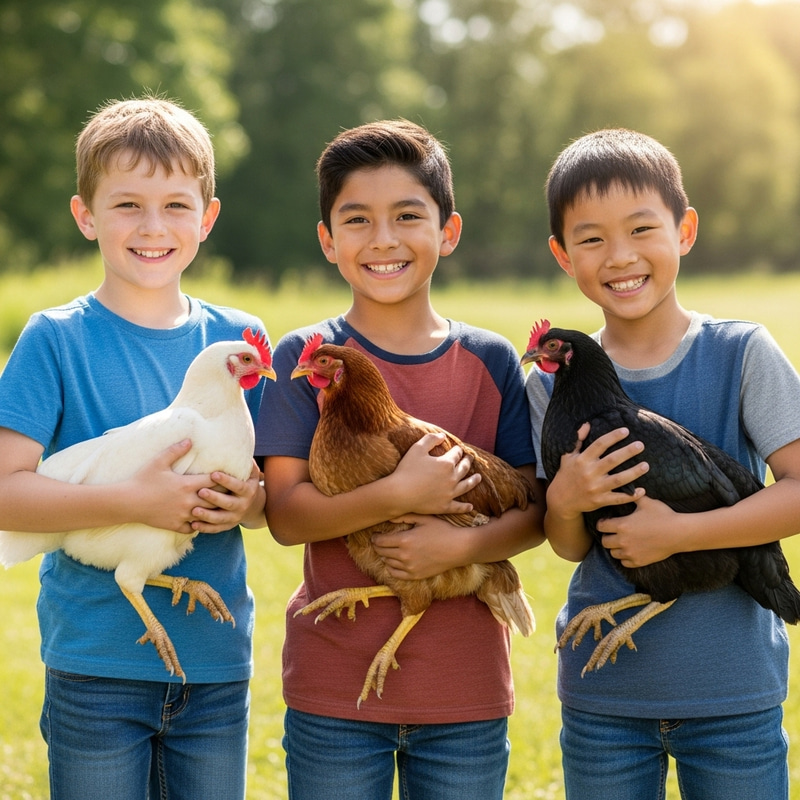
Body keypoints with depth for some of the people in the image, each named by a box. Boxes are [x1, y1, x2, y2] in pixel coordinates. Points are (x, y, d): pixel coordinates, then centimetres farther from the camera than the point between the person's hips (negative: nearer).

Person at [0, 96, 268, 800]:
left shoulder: (240, 340, 5)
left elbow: (280, 495, 11)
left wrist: (248, 501, -11)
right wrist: (136, 503, -23)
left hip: (218, 665, 3)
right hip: (97, 666, -3)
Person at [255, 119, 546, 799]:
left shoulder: (490, 361, 2)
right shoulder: (305, 358, -3)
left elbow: (537, 509, 0)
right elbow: (284, 514, -11)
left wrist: (461, 545, -18)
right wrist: (398, 495, -24)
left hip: (466, 691, 2)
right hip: (334, 691, -2)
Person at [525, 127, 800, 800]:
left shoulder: (742, 354, -7)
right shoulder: (555, 384, 1)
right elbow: (571, 547, 5)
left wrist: (678, 531, -19)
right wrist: (564, 502, -17)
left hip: (734, 692, -2)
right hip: (603, 694, 2)